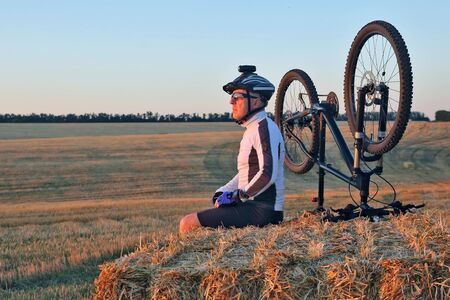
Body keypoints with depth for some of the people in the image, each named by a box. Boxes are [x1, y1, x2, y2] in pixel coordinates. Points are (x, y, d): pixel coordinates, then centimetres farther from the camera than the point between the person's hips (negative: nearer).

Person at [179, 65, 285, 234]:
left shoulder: (265, 128, -14)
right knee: (189, 222, 15)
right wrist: (222, 192, 9)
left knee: (188, 224, -15)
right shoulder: (253, 129, 19)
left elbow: (268, 175, -25)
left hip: (263, 210, -10)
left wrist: (236, 197, -16)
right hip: (252, 205, 10)